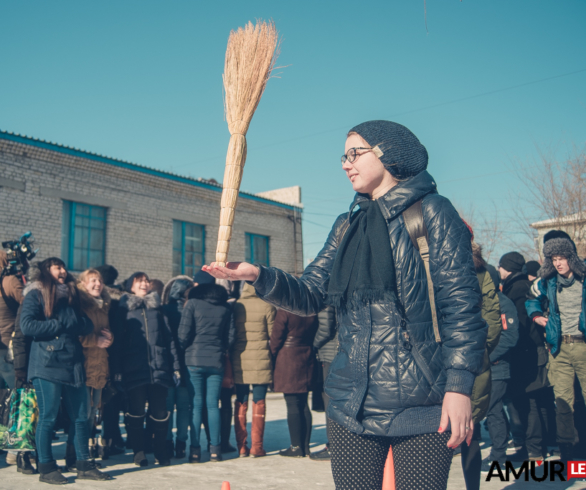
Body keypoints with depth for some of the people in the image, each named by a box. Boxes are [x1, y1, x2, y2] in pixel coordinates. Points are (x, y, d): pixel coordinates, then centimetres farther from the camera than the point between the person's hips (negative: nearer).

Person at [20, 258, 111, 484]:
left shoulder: (72, 295, 19)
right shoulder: (36, 294, 1)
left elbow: (88, 325, 12)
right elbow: (27, 325, -12)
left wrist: (72, 324, -8)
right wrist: (59, 325, -12)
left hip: (73, 363, 6)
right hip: (47, 363, -6)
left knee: (81, 417, 7)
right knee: (48, 417, 0)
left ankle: (84, 465, 16)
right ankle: (46, 468, 11)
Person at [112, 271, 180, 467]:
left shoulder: (156, 307, 15)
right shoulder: (124, 308, 9)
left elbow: (169, 337, 13)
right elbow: (118, 340, 5)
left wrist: (175, 365, 6)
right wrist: (117, 370, -3)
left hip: (159, 368, 1)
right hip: (134, 369, -1)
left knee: (160, 412, 2)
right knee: (136, 412, 3)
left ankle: (161, 451, 16)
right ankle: (138, 452, 17)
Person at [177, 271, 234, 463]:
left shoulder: (192, 303, -3)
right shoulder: (225, 307, 8)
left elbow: (183, 333, -8)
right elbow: (230, 335, 5)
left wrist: (184, 349, 8)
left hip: (194, 360, -3)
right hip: (216, 361, 3)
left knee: (196, 404, 2)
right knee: (213, 404, 7)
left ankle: (195, 449, 1)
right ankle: (215, 449, 7)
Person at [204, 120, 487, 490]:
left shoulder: (431, 211, -2)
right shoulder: (347, 226, 15)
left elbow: (461, 305, -8)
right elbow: (310, 295, 11)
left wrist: (460, 386, -15)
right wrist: (258, 275, -6)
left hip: (423, 408, -5)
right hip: (353, 404, 5)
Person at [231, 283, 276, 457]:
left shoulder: (235, 306, 3)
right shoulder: (267, 306, -5)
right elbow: (273, 333, -3)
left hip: (239, 361, 3)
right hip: (261, 361, -3)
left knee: (240, 403, 10)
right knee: (259, 403, 4)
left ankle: (241, 446, 12)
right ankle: (256, 447, 5)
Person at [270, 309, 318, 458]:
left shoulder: (284, 312, -13)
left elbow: (276, 338, -8)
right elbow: (315, 336, 9)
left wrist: (273, 356, 7)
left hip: (288, 360, -6)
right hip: (307, 360, 6)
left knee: (292, 404, -1)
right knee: (303, 404, 11)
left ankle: (296, 447, 1)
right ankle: (305, 446, 15)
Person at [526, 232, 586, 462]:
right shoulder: (548, 282, 9)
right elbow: (531, 298, 26)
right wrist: (536, 314, 8)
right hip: (559, 348, 2)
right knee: (562, 400, 0)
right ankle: (566, 454, 8)